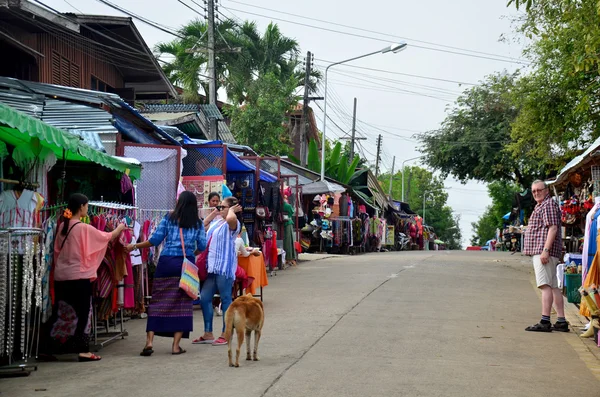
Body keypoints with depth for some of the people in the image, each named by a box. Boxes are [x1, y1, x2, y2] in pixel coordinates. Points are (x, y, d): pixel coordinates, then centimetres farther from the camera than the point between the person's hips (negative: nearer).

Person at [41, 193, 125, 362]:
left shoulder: (62, 226, 7)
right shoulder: (84, 228, -11)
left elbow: (57, 251, 14)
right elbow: (107, 237, 0)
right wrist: (120, 228, 17)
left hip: (61, 276, 6)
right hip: (79, 276, -6)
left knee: (60, 313, 12)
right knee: (83, 313, 2)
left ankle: (48, 349, 14)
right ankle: (83, 350, 2)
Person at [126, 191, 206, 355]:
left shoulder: (169, 218, 4)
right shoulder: (198, 223, 8)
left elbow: (155, 240, 2)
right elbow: (202, 246, 5)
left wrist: (134, 246, 14)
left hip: (167, 262, 0)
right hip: (187, 264, 1)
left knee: (158, 301, 2)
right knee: (182, 303, 4)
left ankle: (149, 342, -4)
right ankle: (176, 345, 3)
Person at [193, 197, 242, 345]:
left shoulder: (232, 224, -9)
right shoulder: (216, 223, 15)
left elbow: (231, 218, -35)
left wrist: (231, 210, -15)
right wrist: (213, 213, 20)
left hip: (224, 267, -9)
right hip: (211, 266, 9)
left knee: (225, 299, 0)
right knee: (204, 298, 9)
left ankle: (225, 334, 9)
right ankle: (208, 334, 17)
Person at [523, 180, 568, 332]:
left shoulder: (549, 204, -7)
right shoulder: (540, 206, 25)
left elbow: (552, 228, -17)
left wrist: (545, 250, -23)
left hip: (544, 251, -11)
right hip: (539, 251, 11)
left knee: (546, 285, -14)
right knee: (553, 286, 8)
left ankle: (545, 321, -18)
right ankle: (561, 322, 9)